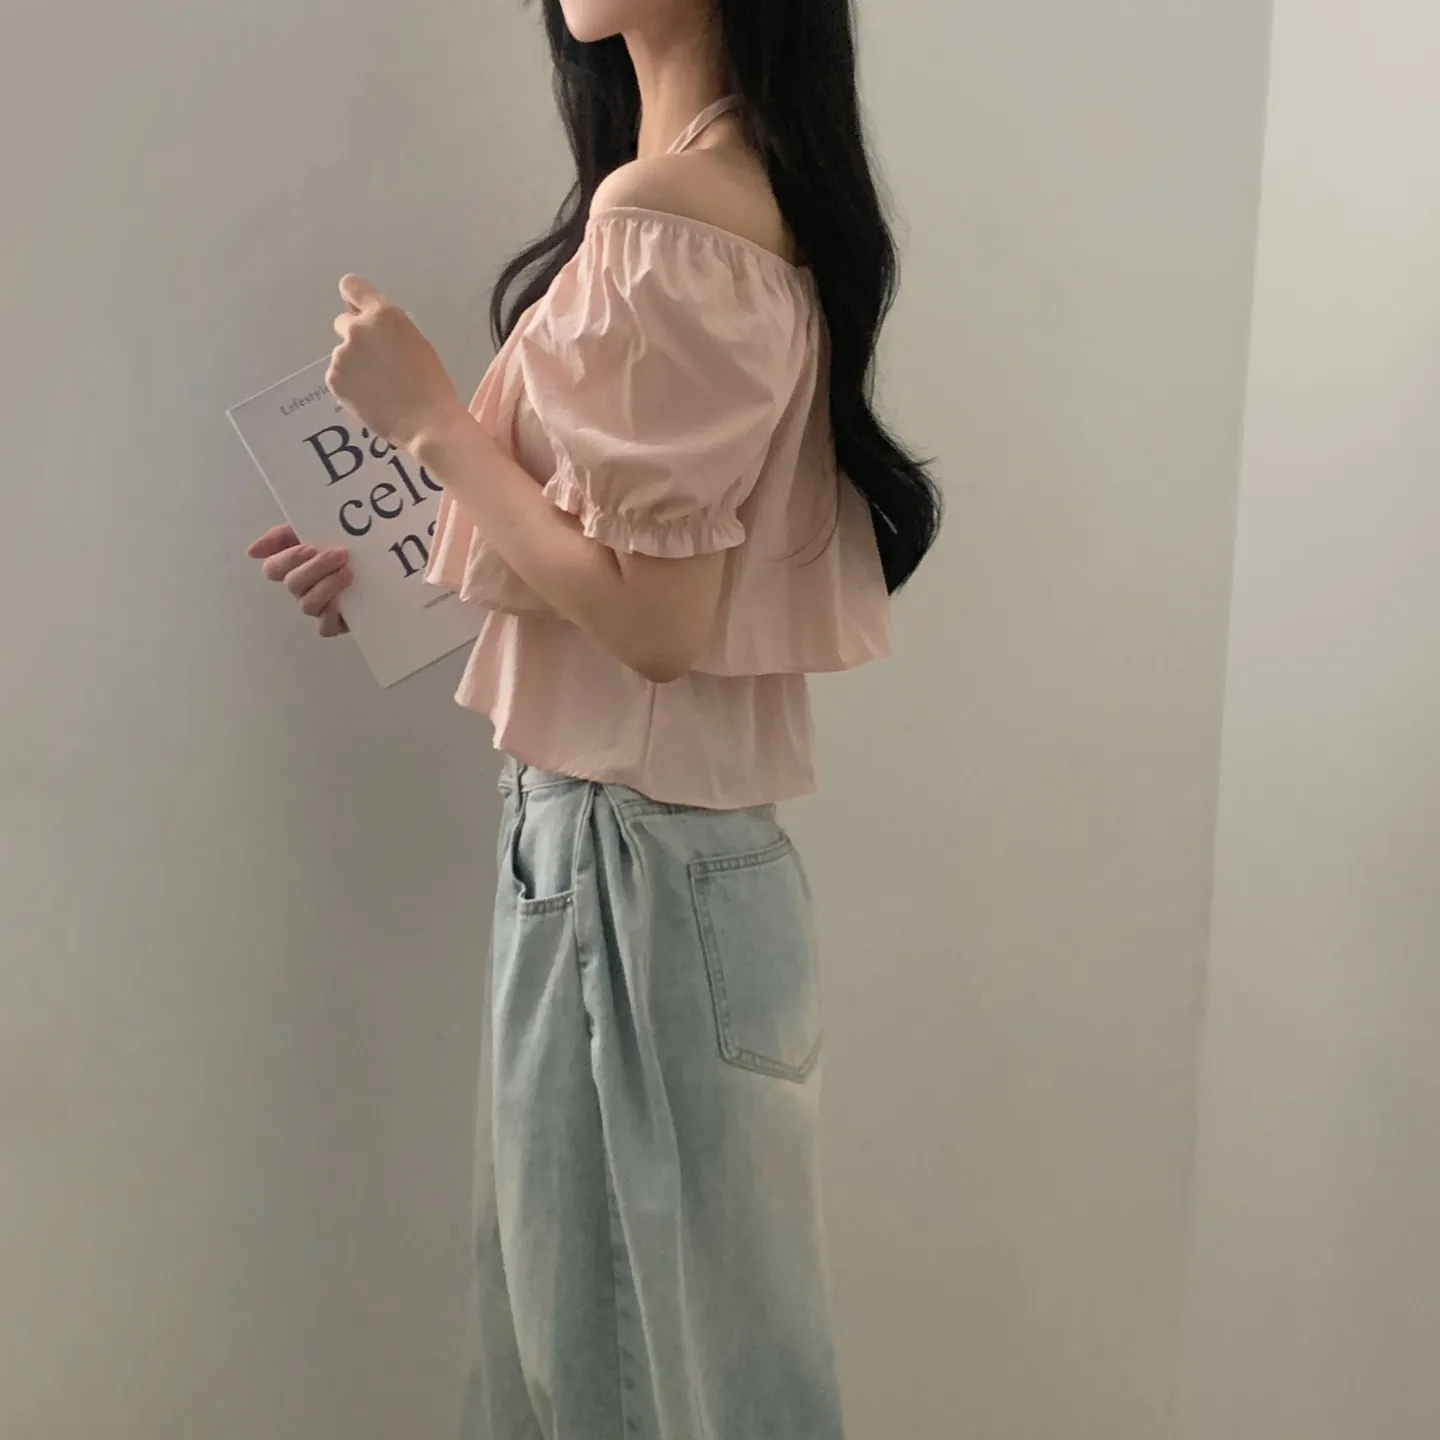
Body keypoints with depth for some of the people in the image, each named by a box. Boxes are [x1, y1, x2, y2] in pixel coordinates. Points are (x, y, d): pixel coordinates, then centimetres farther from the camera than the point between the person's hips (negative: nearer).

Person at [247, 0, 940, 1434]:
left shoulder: (665, 212, -20)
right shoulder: (752, 187, 9)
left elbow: (654, 615, -22)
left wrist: (429, 416, -13)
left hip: (627, 855, -9)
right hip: (631, 833, 9)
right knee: (587, 1303, 24)